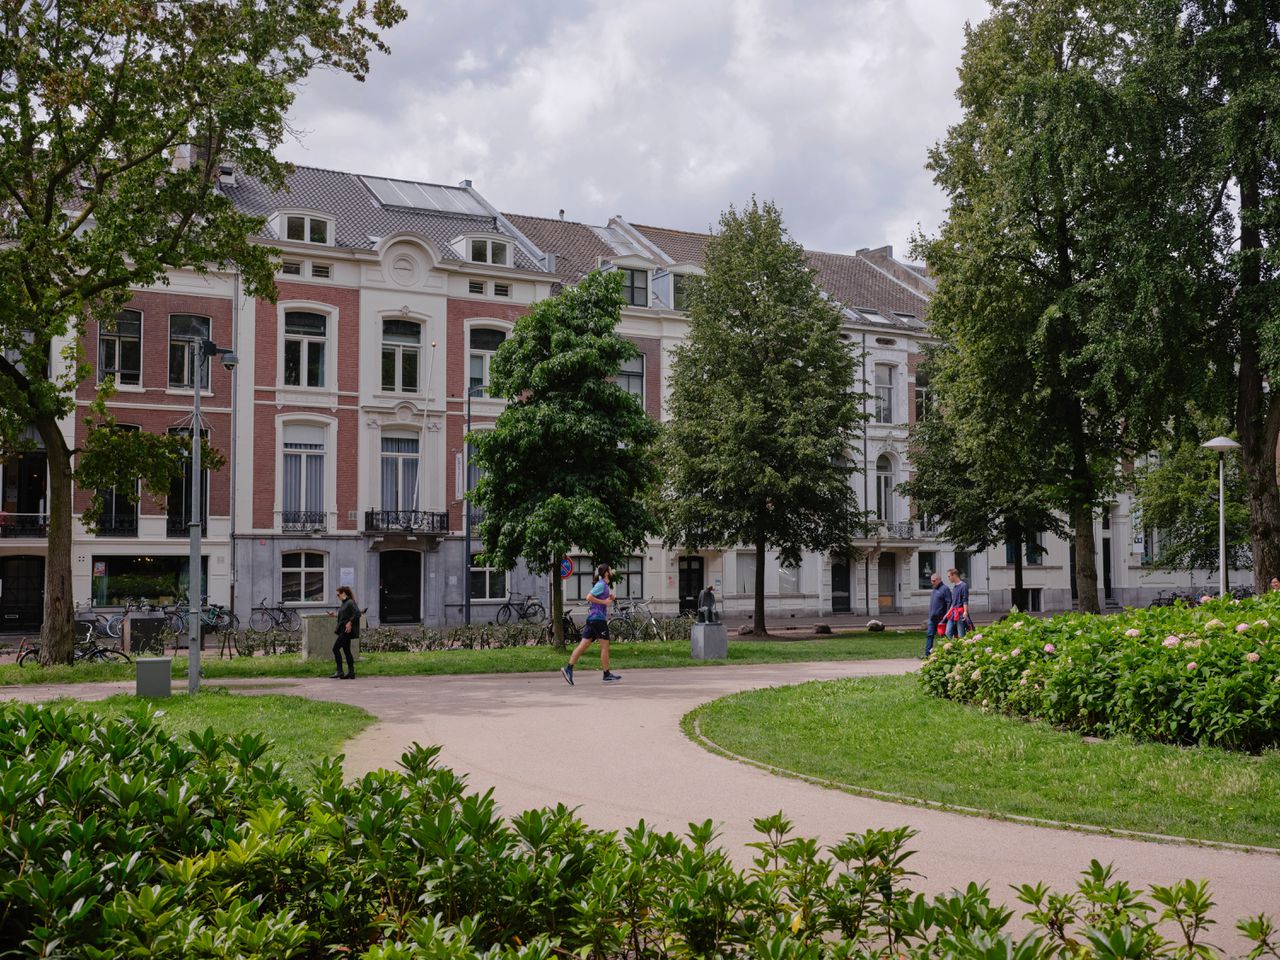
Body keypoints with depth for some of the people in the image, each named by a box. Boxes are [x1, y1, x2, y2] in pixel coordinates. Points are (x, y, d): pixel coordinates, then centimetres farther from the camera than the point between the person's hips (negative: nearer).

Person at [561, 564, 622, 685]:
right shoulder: (601, 584, -10)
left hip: (592, 619, 9)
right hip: (598, 618, -9)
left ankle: (568, 668, -5)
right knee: (605, 646, -1)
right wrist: (604, 602, -16)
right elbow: (589, 597, -20)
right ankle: (607, 675, 5)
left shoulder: (604, 585, 20)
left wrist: (610, 598, 14)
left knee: (583, 645, 2)